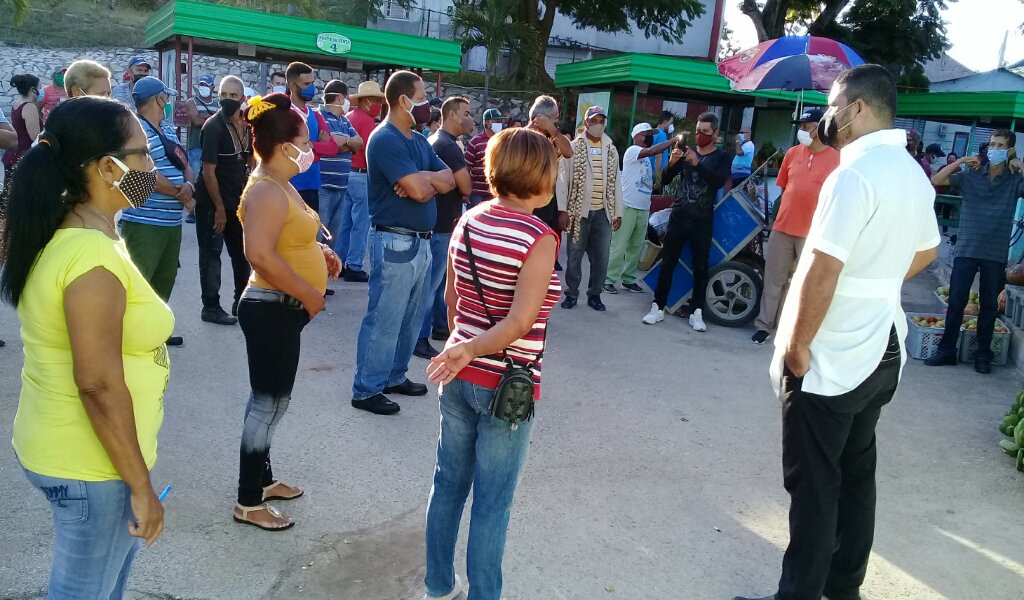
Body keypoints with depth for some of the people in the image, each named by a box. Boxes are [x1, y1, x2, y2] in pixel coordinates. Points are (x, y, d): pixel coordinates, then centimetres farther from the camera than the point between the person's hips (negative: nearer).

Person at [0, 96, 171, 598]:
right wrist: (141, 485, -19)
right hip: (92, 464, -8)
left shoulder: (55, 236, 4)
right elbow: (99, 384, -26)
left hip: (55, 446, 9)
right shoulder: (94, 256, -26)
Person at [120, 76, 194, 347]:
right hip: (144, 223, -9)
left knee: (165, 279, 17)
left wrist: (189, 186, -9)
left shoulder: (168, 129, 15)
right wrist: (182, 195, -8)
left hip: (172, 222, 9)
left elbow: (185, 167, 14)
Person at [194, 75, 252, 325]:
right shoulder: (213, 126, -15)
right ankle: (211, 307, 9)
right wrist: (219, 208, -17)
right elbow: (208, 170, -17)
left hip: (236, 200, 7)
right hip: (211, 202, -7)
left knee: (243, 252, 12)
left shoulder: (246, 124, 5)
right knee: (211, 254, 1)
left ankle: (241, 302, 24)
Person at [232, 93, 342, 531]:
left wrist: (318, 251, 11)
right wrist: (308, 293, -24)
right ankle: (249, 502, 11)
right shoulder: (267, 191, -20)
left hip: (281, 310, 11)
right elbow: (260, 253, -31)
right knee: (271, 401, -2)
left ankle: (262, 478, 35)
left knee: (270, 398, 19)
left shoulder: (279, 185, 12)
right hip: (272, 310, -11)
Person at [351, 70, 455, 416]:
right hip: (395, 242, -9)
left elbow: (448, 180, 7)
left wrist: (422, 179, -12)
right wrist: (430, 180, 0)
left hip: (421, 241, 9)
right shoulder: (385, 139, -15)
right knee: (384, 319, -3)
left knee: (411, 318, 17)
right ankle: (366, 390, 7)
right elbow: (419, 190, -22)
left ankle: (395, 376, 30)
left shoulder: (419, 141, 14)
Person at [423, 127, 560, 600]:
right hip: (506, 385, -6)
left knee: (449, 483, 20)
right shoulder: (540, 238, -16)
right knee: (492, 504, 8)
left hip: (459, 378, 7)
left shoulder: (467, 223, 2)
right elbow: (520, 322, -25)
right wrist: (470, 349, -21)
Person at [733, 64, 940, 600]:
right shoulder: (913, 174, 10)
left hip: (832, 356, -9)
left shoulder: (855, 173, -20)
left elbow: (822, 269, -24)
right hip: (881, 349, 9)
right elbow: (925, 252, 25)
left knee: (814, 482, 0)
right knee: (857, 471, 18)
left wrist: (798, 345, -16)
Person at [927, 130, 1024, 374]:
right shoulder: (971, 175, 2)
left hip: (996, 254, 0)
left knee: (989, 306, 9)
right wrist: (961, 161, -9)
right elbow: (936, 180, -6)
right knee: (956, 302, 1)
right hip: (966, 250, 0)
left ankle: (983, 356, 20)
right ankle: (947, 350, 13)